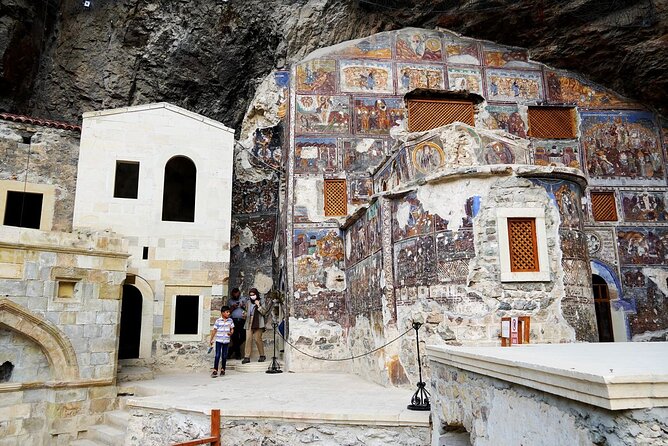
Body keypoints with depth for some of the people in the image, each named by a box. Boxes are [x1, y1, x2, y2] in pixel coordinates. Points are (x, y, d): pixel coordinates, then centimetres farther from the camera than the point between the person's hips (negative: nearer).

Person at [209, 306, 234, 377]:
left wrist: (231, 333, -14)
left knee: (224, 356, 8)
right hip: (219, 340, -3)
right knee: (217, 355, -5)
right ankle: (215, 370, -1)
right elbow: (214, 330, 0)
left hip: (226, 341, 3)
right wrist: (211, 340, 1)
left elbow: (232, 329, 9)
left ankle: (223, 369, 21)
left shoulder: (230, 320, 3)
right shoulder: (218, 321, -5)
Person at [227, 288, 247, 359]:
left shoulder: (245, 299, 13)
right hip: (234, 320, 0)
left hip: (243, 320, 0)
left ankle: (231, 350, 12)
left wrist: (244, 306, -8)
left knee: (243, 337, -7)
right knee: (235, 337, -5)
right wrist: (232, 307, -4)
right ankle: (237, 354, 7)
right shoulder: (230, 301, 16)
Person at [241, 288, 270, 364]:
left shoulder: (261, 302, 3)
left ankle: (262, 355, 10)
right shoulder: (248, 303, 16)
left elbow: (264, 312, -6)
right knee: (248, 339, -4)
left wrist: (258, 305, -13)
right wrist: (245, 314, 7)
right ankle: (247, 357, -2)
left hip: (258, 324, -4)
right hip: (249, 324, 4)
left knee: (257, 339, -6)